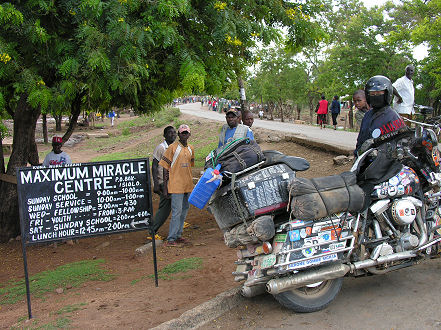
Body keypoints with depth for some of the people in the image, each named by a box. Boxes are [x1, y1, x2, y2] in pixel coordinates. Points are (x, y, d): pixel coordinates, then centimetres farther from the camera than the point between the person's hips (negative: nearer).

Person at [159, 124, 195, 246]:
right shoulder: (172, 147, -7)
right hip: (176, 185, -7)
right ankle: (171, 239, -3)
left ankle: (178, 235, 22)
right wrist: (165, 187, -10)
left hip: (188, 185, 7)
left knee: (184, 210, 11)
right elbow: (165, 167, -7)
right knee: (177, 211, -9)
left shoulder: (190, 149, 12)